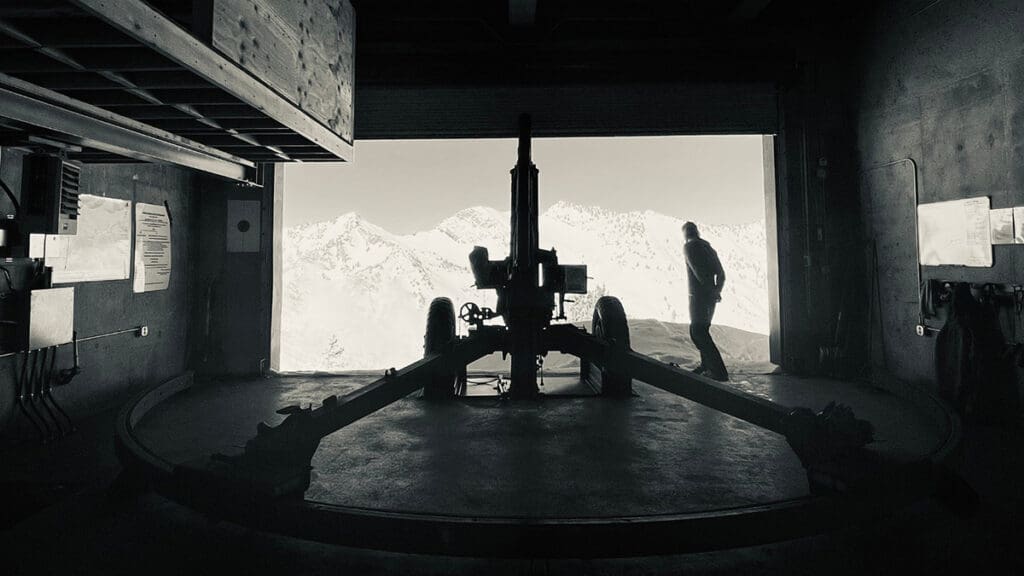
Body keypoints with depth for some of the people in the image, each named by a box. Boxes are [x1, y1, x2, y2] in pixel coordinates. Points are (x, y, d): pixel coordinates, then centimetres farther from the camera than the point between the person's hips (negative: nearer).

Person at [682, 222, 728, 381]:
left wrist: (713, 291, -12)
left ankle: (719, 372, -13)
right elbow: (721, 274, 12)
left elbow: (698, 271, -17)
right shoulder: (709, 248, 18)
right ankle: (707, 365, 26)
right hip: (710, 297, 8)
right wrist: (716, 291, 0)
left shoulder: (688, 247, -6)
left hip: (698, 295, -8)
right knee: (699, 330, 20)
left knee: (699, 332, -8)